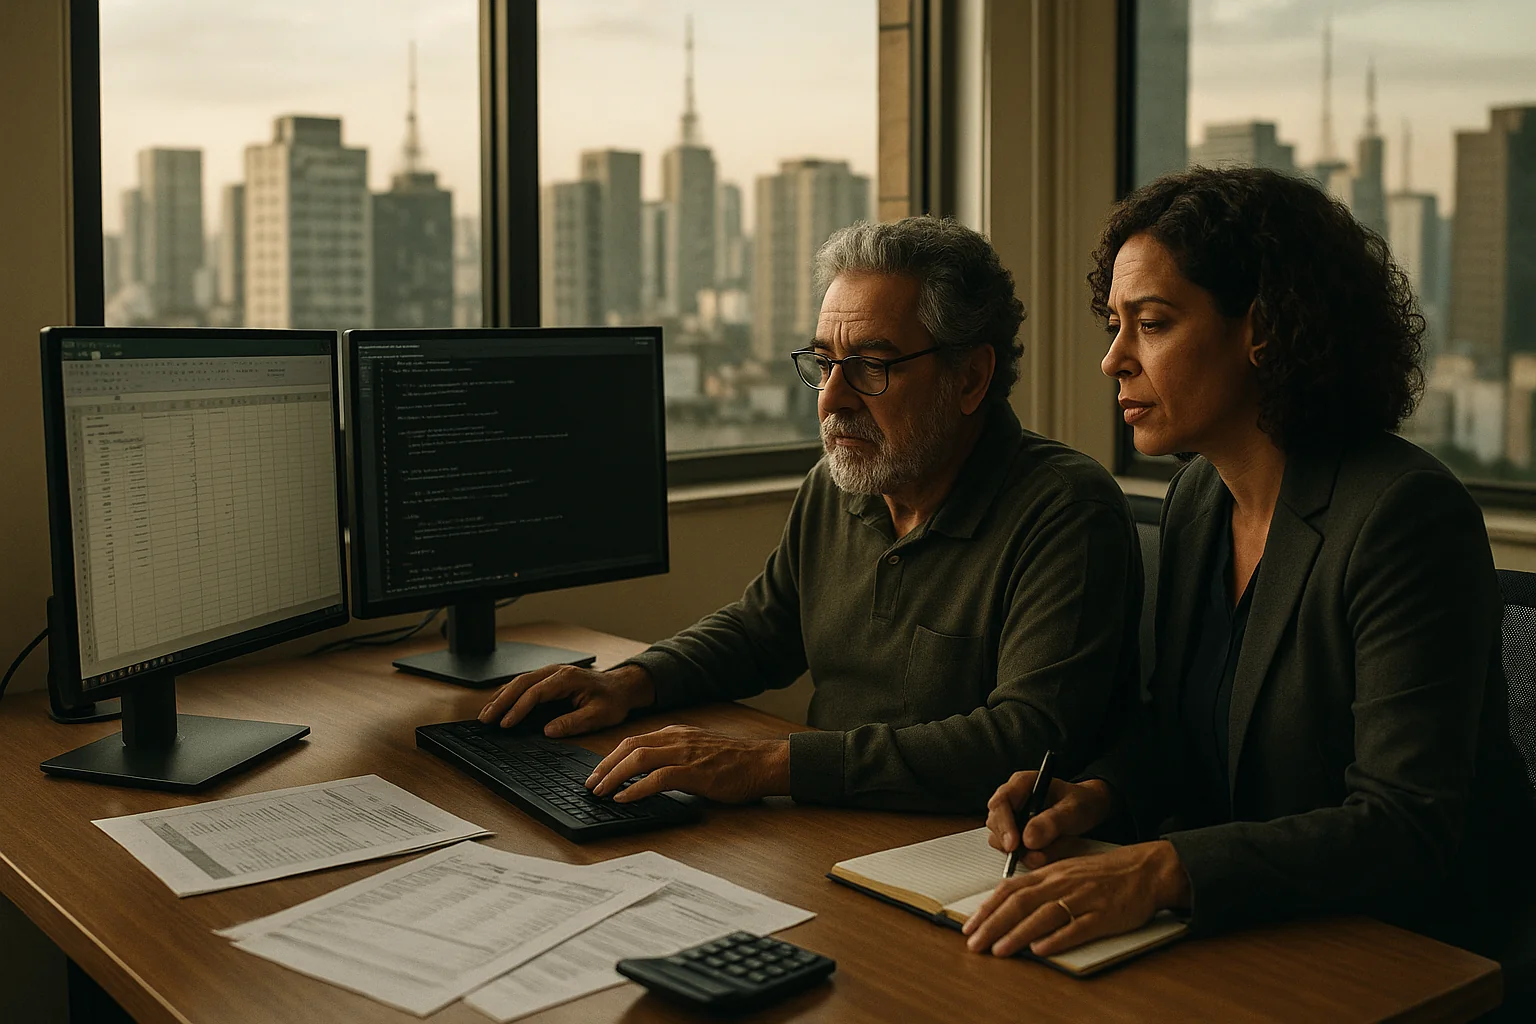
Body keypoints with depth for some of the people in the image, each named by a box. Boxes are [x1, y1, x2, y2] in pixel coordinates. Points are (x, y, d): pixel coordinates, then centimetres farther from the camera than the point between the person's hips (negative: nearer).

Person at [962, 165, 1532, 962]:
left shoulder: (1406, 515, -20)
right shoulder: (1198, 496, 5)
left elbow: (1408, 831, -25)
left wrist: (1162, 869, -36)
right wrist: (1094, 793, -5)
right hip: (1238, 928, 7)